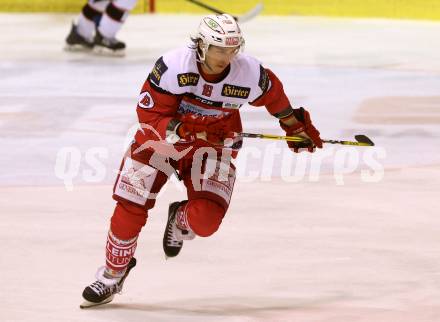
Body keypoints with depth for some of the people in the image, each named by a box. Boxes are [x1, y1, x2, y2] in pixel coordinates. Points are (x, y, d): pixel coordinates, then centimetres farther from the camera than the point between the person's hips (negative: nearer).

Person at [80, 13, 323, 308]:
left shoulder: (250, 73, -19)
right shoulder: (172, 66, -27)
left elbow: (272, 93, 4)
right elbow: (149, 114, -23)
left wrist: (296, 125, 15)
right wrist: (184, 131, -36)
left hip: (213, 145, 1)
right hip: (161, 137, -1)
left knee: (205, 220, -17)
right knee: (130, 210, -7)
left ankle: (180, 220, 22)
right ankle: (113, 273, 16)